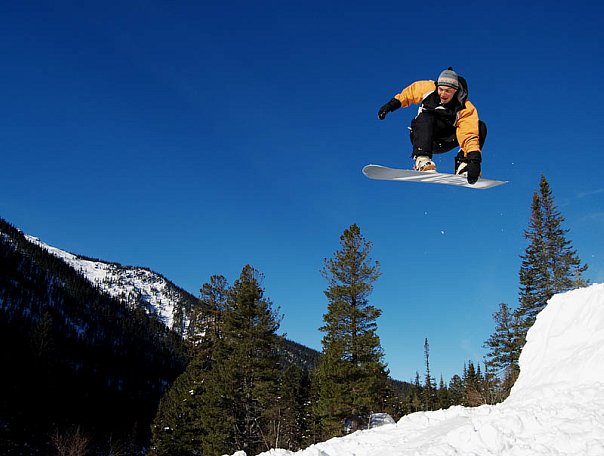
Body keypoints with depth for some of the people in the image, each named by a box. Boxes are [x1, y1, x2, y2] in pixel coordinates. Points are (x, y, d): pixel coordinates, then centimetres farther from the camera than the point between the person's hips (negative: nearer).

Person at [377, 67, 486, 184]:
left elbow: (469, 135, -34)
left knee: (480, 127, -17)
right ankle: (422, 160, -48)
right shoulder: (429, 88, -15)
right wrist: (392, 104, 5)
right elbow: (409, 92, 6)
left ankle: (463, 166, -24)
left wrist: (474, 160, -47)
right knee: (426, 116, -34)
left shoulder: (466, 109, -22)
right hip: (421, 138, 0)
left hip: (444, 142, 0)